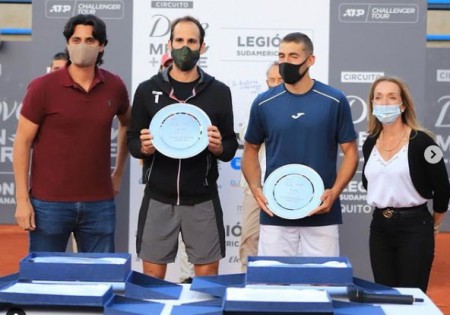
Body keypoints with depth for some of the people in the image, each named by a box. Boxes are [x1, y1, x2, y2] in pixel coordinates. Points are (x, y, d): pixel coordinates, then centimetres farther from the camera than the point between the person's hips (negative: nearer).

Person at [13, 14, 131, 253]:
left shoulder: (114, 86, 3)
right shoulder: (42, 87, -7)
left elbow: (127, 124, 22)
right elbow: (22, 143, -5)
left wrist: (118, 173, 17)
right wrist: (22, 199, -9)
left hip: (100, 204, 3)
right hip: (49, 203, -3)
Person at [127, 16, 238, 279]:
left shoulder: (219, 92, 1)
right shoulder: (147, 90, 2)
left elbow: (231, 148, 5)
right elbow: (132, 142, 7)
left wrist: (218, 147, -17)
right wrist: (144, 148, -15)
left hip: (202, 200, 0)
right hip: (158, 199, 1)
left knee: (208, 277, 6)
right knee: (152, 277, 7)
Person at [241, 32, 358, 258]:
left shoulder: (334, 101, -1)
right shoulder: (263, 103, 3)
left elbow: (350, 152, 3)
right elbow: (251, 149, 13)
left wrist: (334, 192, -11)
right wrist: (255, 188, -3)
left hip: (321, 214, -1)